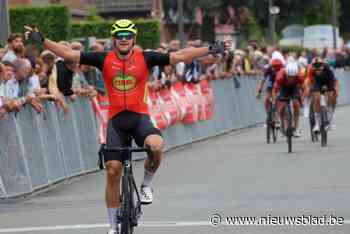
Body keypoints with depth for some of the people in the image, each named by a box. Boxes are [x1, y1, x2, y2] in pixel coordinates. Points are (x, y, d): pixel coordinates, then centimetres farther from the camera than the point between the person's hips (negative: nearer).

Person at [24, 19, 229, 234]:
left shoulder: (144, 58, -3)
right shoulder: (105, 59, -1)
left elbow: (179, 56, -6)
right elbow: (69, 54, -4)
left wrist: (210, 50, -12)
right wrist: (42, 40, -12)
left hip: (140, 117, -1)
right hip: (116, 119, 1)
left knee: (156, 145, -33)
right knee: (113, 171, 0)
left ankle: (147, 185, -2)